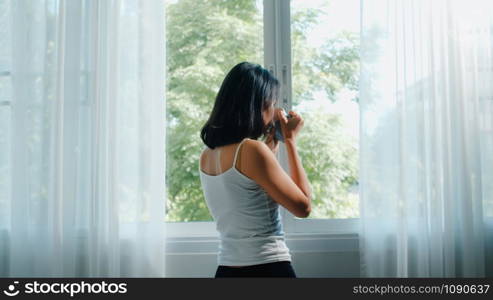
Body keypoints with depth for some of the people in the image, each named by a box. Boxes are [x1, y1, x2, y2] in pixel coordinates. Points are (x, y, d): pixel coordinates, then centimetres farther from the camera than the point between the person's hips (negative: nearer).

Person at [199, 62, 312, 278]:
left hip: (226, 269, 8)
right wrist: (290, 140, -3)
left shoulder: (206, 156, 6)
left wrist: (271, 142, 17)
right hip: (268, 269, -7)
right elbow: (303, 206, -9)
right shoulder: (252, 150, -18)